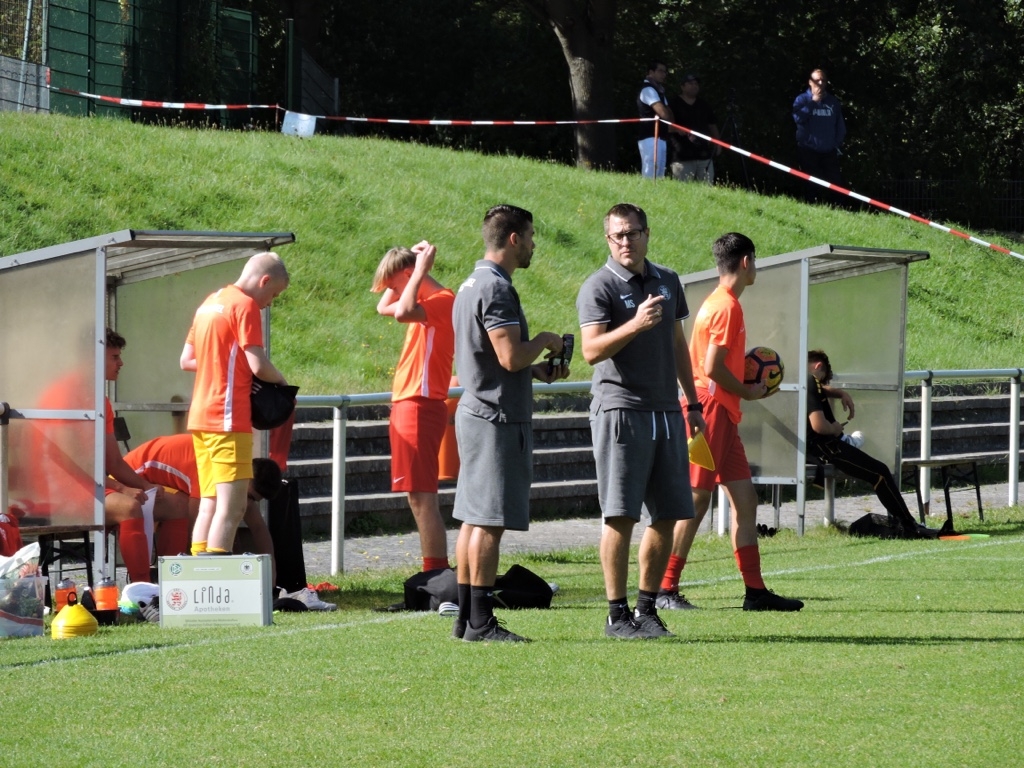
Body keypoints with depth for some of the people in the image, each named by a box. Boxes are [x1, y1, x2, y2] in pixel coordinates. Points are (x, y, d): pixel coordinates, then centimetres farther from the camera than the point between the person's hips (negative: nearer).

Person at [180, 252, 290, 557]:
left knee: (209, 505, 11)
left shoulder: (209, 303, 18)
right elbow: (258, 365, -15)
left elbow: (186, 360, 22)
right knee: (232, 507, -11)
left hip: (201, 417, 9)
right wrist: (280, 381, 3)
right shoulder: (245, 305, -9)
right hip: (228, 418, -9)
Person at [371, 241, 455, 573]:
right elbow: (385, 308, 32)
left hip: (420, 406, -10)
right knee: (420, 498, 11)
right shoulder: (427, 303, 17)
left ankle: (436, 574, -13)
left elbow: (403, 313, -30)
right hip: (408, 406, 10)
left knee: (422, 497, -12)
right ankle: (436, 574, 12)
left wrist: (420, 271, -19)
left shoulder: (442, 301, -12)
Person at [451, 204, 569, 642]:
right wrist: (545, 342, -4)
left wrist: (539, 371, 17)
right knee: (490, 521, -9)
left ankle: (466, 619, 14)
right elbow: (511, 356, -23)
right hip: (498, 418, -10)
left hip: (475, 410, 10)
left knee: (473, 519, 11)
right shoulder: (495, 287, -16)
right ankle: (480, 622, -10)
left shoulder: (472, 284, 17)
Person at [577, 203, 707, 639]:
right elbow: (591, 350, -16)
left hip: (666, 412, 6)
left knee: (668, 514, 5)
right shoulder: (599, 287, -5)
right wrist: (635, 325, -28)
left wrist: (692, 404, 24)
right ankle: (617, 614, -4)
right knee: (621, 516, -7)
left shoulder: (667, 282, 16)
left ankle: (647, 607, 14)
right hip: (620, 408, -6)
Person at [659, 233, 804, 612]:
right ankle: (665, 589, -4)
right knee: (696, 501, -7)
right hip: (711, 411, -10)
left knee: (745, 499, 8)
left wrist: (747, 383, 14)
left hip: (722, 416, 10)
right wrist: (748, 391, -7)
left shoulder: (719, 303, 16)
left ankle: (755, 590, 8)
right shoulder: (727, 306, -14)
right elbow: (712, 368, -20)